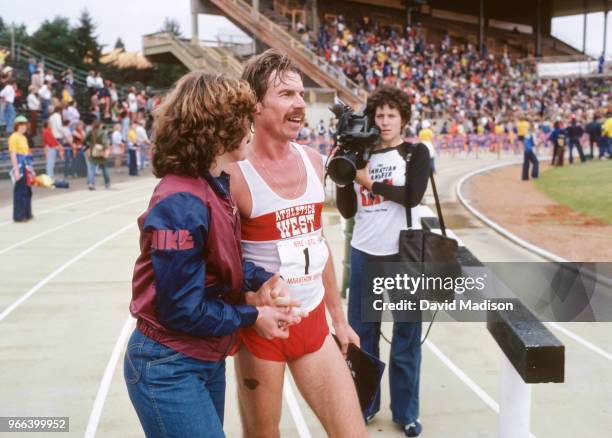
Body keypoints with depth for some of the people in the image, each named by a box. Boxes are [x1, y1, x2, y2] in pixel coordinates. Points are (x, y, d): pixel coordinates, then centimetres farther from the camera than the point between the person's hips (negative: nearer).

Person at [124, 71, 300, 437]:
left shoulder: (215, 186, 5)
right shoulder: (181, 204, -26)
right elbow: (183, 311, -25)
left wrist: (262, 282, -8)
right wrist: (253, 316, -12)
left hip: (208, 360, 10)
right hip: (169, 368, -9)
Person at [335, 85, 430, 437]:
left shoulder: (416, 153, 1)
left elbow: (413, 196, -16)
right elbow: (347, 211, 5)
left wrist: (370, 182, -14)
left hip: (404, 255, -2)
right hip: (364, 254, 3)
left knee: (407, 335, 5)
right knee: (361, 332, 9)